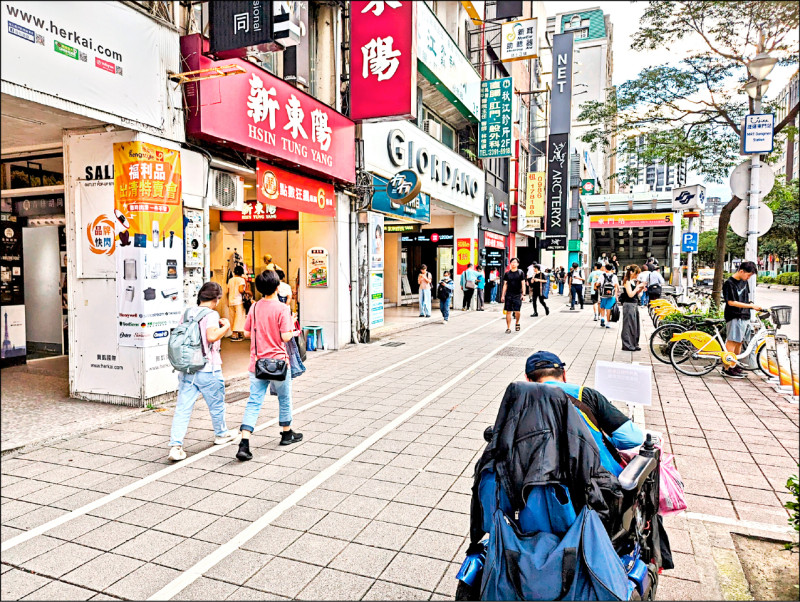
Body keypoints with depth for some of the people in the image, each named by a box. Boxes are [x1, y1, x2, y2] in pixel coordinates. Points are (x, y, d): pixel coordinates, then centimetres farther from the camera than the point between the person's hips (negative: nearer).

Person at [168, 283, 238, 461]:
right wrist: (225, 326, -10)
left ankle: (175, 445, -6)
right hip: (208, 370, -5)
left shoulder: (187, 313, 8)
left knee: (182, 408, 3)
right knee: (216, 404, 16)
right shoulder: (211, 314, -13)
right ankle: (221, 434, 35)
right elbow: (212, 336, -27)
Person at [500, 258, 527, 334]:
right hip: (508, 295, 2)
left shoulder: (521, 272, 3)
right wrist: (503, 295, 5)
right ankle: (508, 328, 6)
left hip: (517, 295, -2)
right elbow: (505, 285, 10)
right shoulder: (507, 273, 8)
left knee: (517, 311, -6)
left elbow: (523, 284, 2)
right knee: (508, 311, 0)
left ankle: (517, 323, 24)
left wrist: (523, 294, -6)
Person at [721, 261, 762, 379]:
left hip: (744, 316, 8)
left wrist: (751, 304, 9)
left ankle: (735, 365, 21)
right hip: (734, 317, -8)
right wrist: (751, 306, -18)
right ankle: (727, 368, -6)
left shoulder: (744, 281, 12)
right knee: (732, 342, -9)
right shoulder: (729, 283, -13)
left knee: (739, 342, 12)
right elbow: (731, 302, -18)